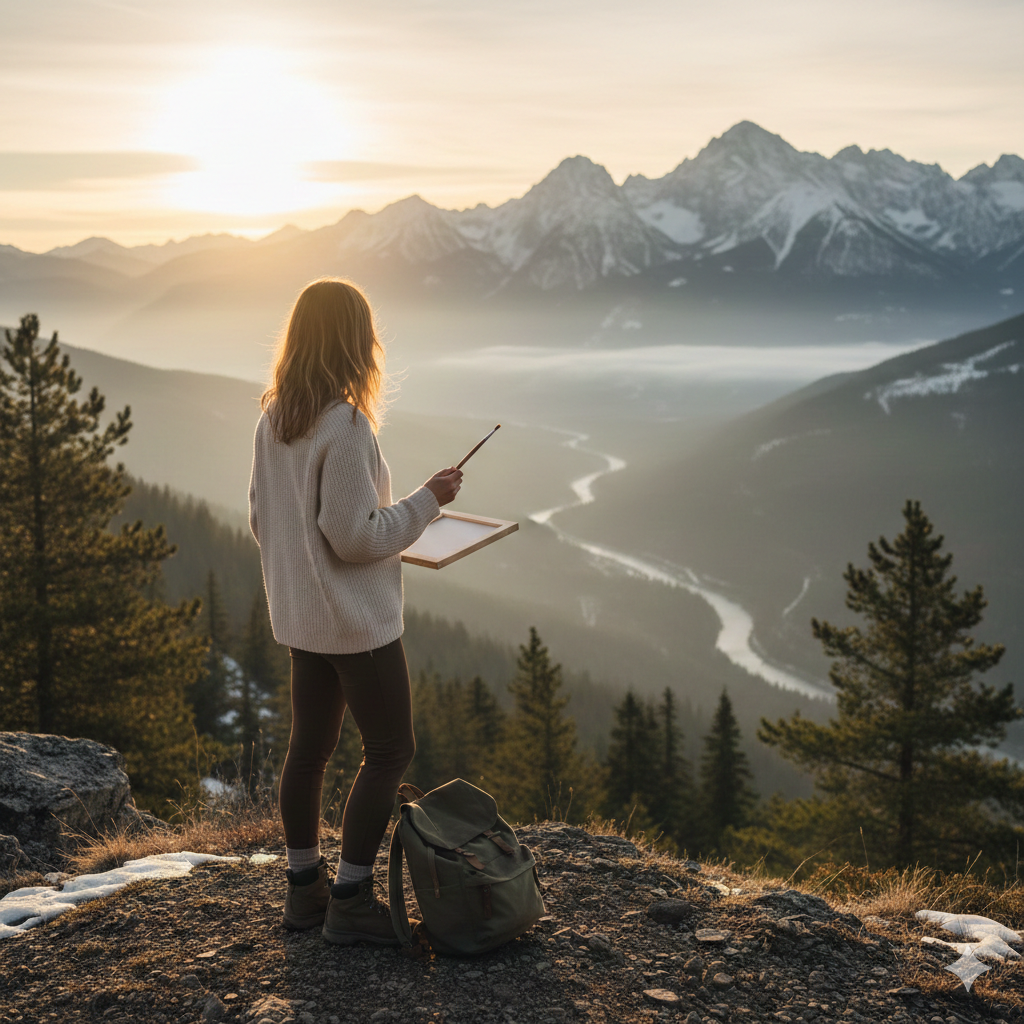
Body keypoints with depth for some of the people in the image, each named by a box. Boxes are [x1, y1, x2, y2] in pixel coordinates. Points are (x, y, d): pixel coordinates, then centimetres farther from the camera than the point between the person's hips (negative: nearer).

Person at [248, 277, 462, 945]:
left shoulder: (272, 421, 3)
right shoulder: (345, 426, -22)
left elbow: (262, 522, 11)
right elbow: (356, 536, -22)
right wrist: (428, 501, -12)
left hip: (301, 616, 8)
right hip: (357, 620, -8)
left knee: (310, 747, 16)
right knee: (391, 751, 4)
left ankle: (305, 887, 27)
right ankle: (351, 899, 7)